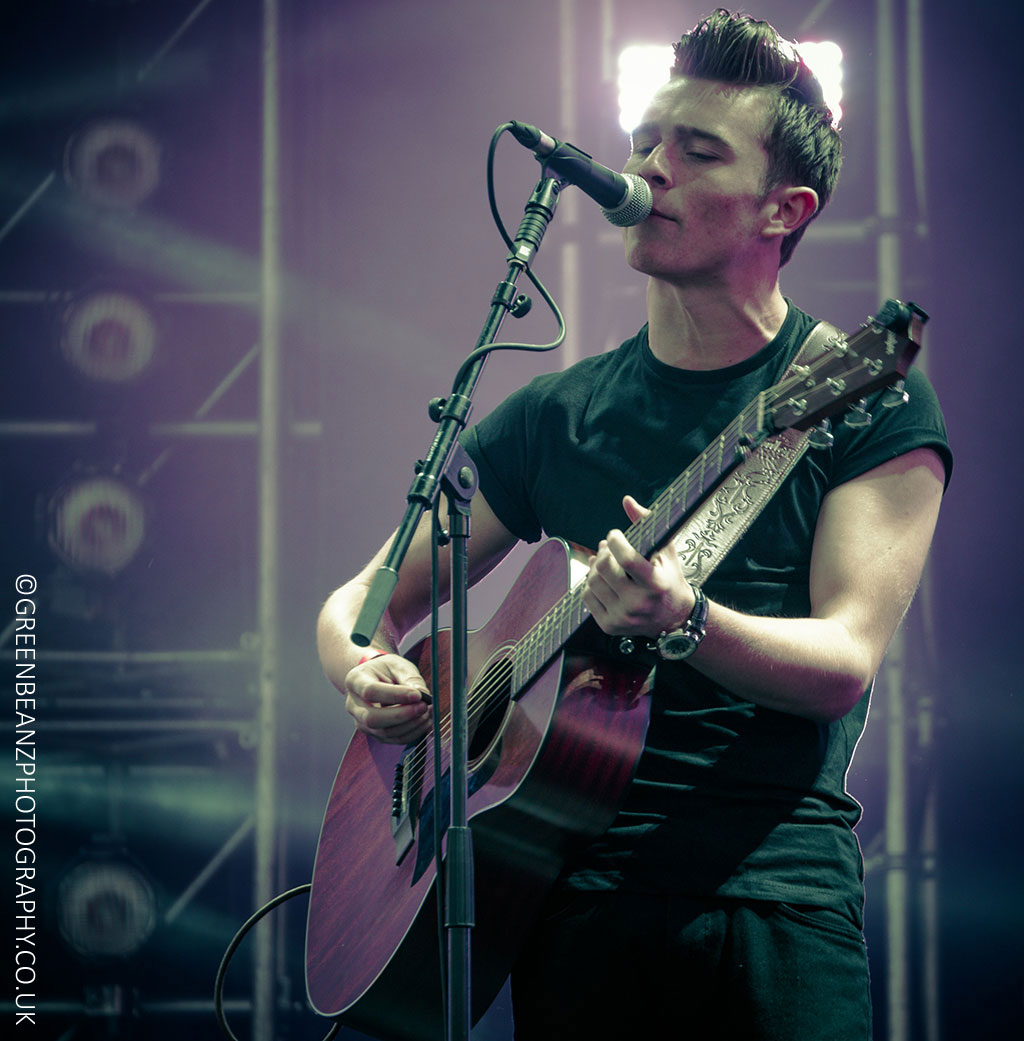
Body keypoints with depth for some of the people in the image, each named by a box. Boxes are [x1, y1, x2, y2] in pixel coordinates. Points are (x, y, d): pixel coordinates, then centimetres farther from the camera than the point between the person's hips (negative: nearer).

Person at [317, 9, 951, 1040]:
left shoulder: (868, 399, 1)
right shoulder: (559, 414, 12)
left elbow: (843, 666, -9)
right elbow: (361, 600, 17)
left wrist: (684, 623, -28)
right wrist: (363, 669, -7)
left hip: (774, 891, -3)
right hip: (574, 894, 3)